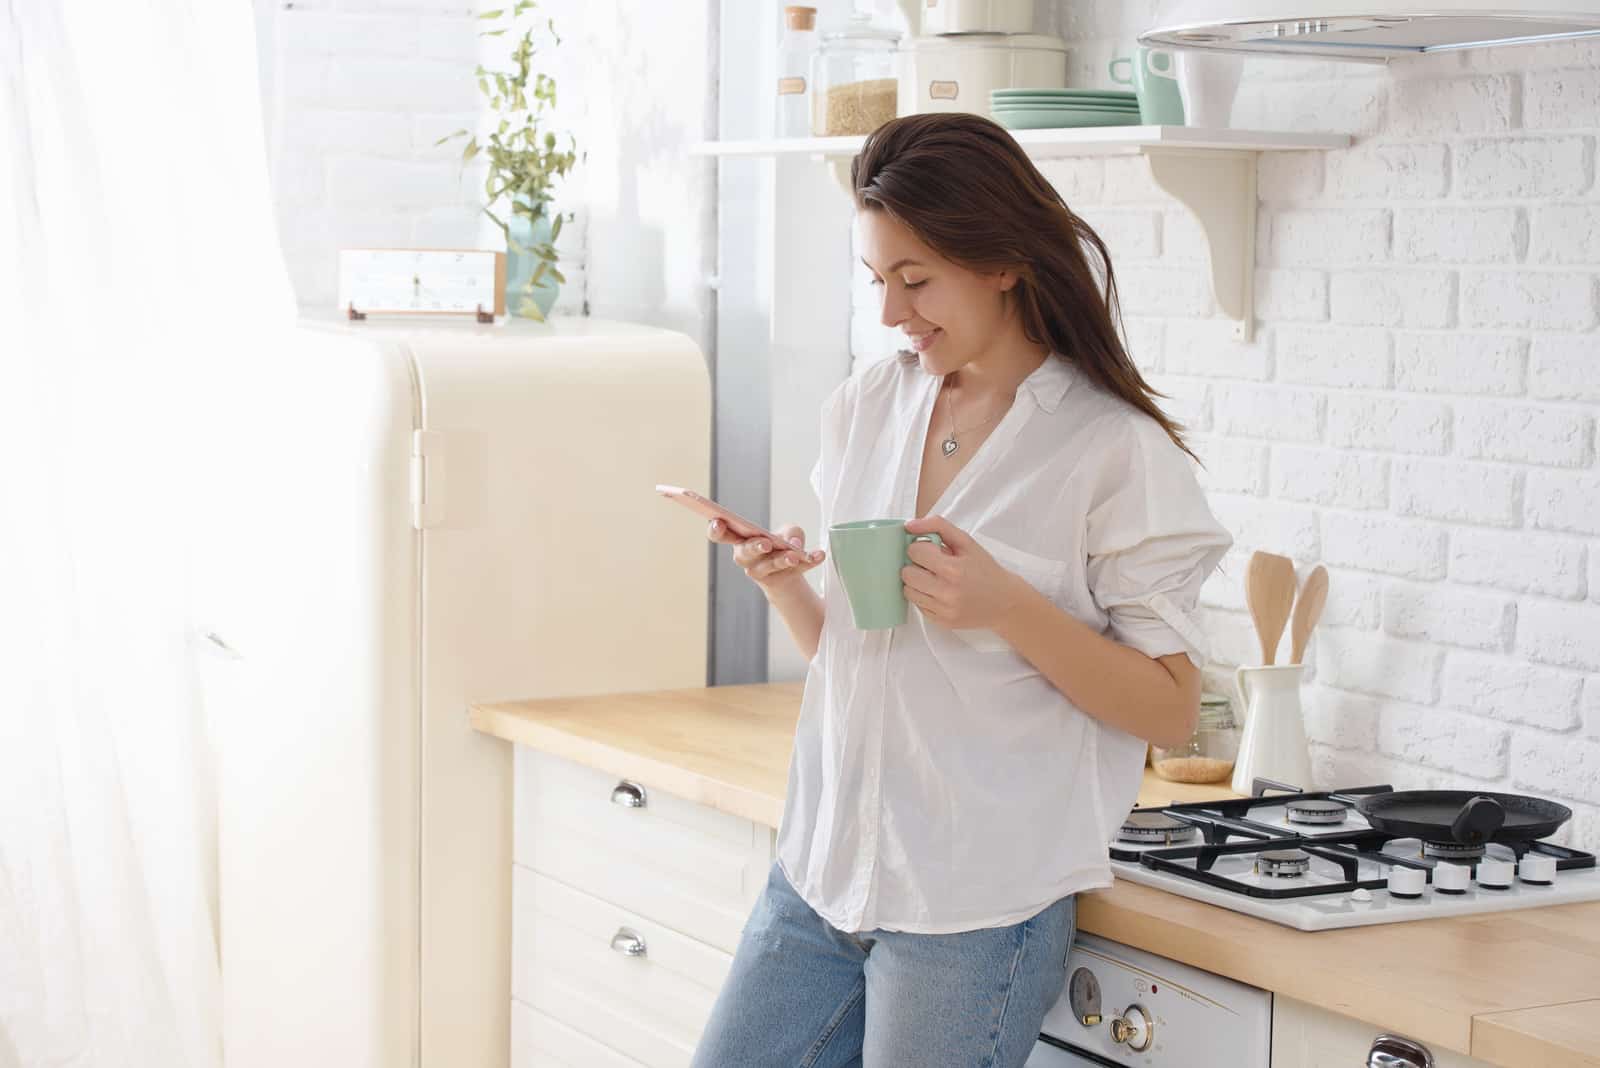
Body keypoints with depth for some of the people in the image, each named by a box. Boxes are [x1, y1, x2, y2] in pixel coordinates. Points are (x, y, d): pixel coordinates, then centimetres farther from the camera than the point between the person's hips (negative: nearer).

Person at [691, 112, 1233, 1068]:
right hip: (823, 872, 6)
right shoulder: (868, 407, 9)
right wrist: (784, 586, -3)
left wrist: (1009, 607, -19)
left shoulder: (1117, 451, -8)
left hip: (976, 906, -5)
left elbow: (1172, 711, -8)